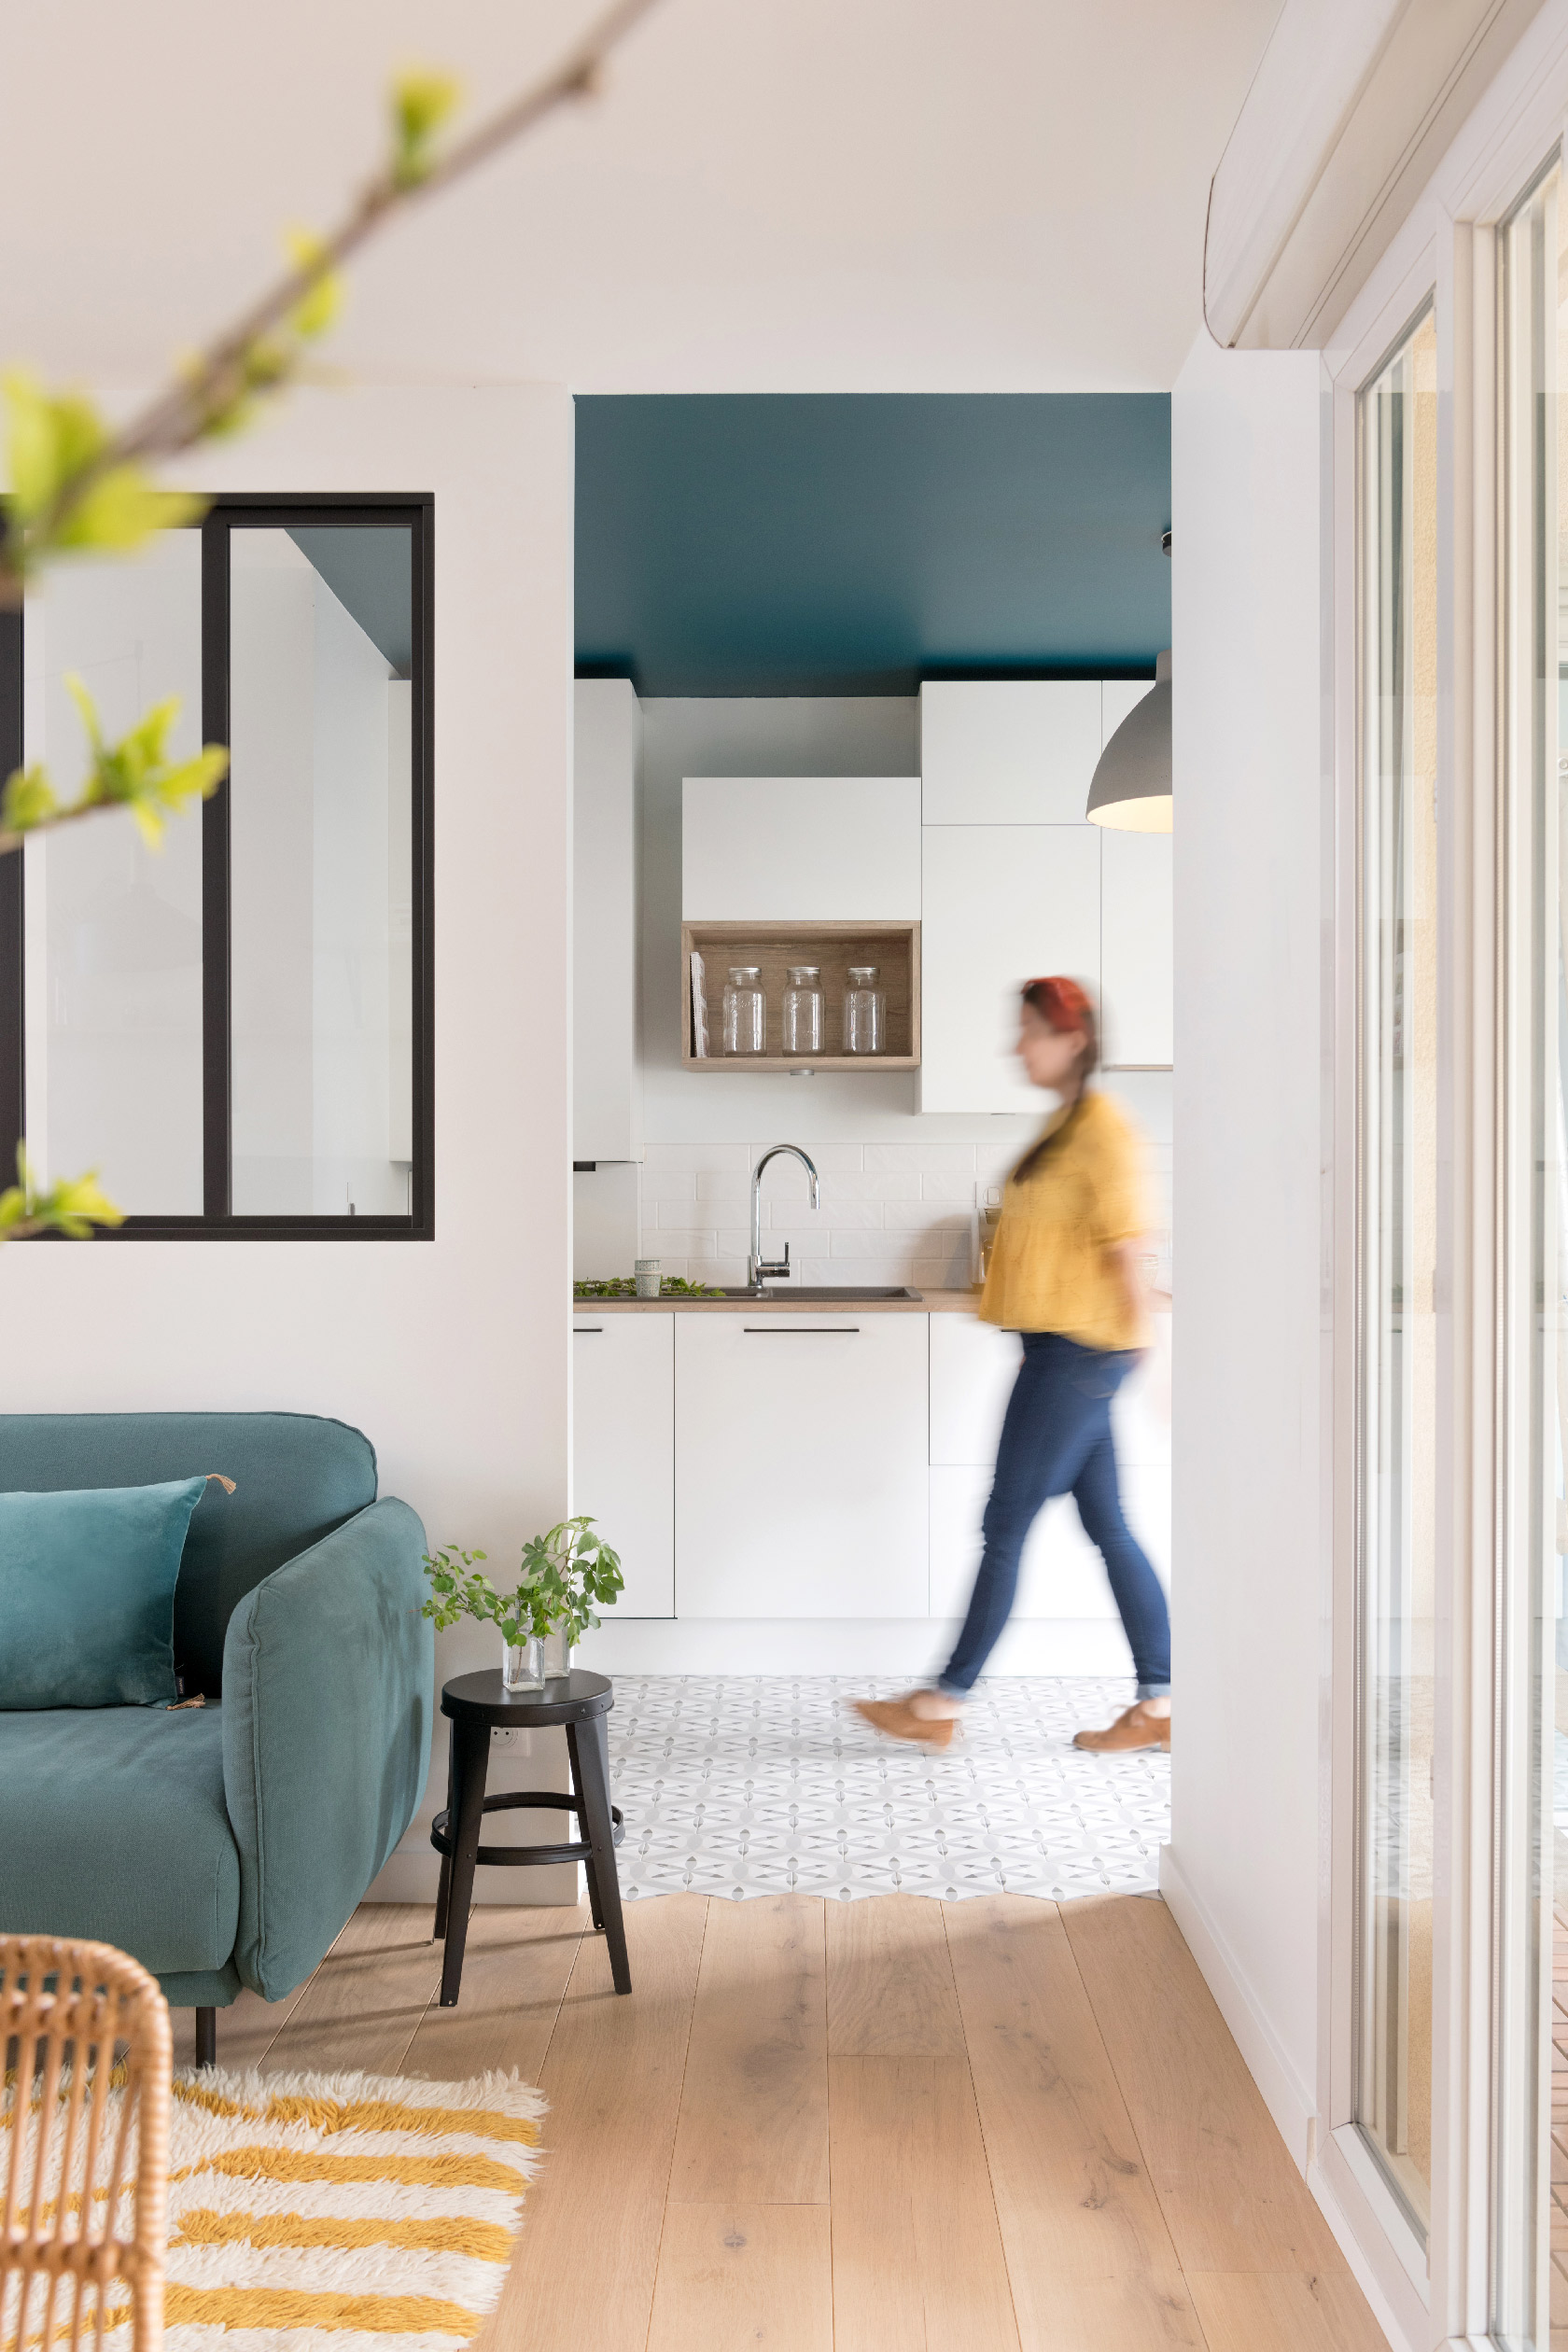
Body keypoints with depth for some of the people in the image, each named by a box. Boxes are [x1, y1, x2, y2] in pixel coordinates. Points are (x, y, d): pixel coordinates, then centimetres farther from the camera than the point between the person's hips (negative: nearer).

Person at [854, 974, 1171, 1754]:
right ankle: (1158, 1706, 17)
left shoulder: (1103, 1127, -14)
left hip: (1078, 1352, -10)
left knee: (1006, 1523, -3)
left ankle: (943, 1703, 7)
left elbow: (1126, 1249, -16)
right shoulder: (1062, 1123, 16)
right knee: (1108, 1528, 10)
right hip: (1061, 1349, 10)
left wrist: (1149, 1354, -16)